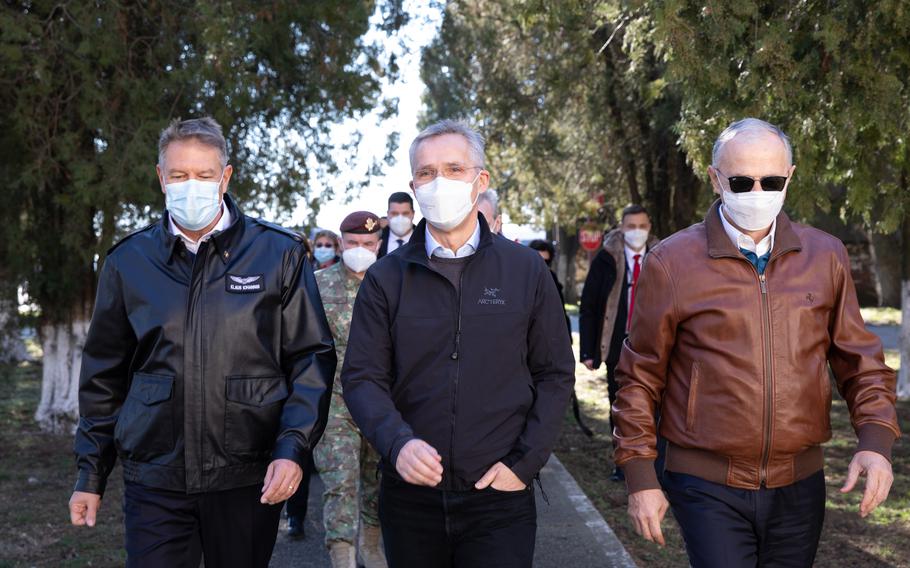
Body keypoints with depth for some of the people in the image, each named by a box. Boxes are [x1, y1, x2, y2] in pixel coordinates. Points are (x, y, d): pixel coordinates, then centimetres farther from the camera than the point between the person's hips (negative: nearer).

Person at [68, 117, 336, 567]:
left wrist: (293, 448, -11)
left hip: (248, 479, -1)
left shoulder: (279, 254, 0)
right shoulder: (128, 261, 6)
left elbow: (312, 358, 0)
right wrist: (91, 473, 10)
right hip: (154, 480, 1)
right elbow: (104, 375, 12)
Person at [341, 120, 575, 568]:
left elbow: (555, 374, 4)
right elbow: (362, 376, -2)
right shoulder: (385, 278, 2)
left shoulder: (527, 270, 2)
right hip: (409, 494, 1)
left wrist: (524, 463, -5)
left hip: (499, 499, -1)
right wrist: (398, 443, -20)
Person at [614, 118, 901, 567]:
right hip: (709, 487, -3)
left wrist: (875, 441, -6)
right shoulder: (672, 262, -5)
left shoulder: (826, 257, 4)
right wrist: (639, 477, -2)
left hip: (800, 485, 3)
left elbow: (858, 360, 9)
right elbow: (640, 378, 0)